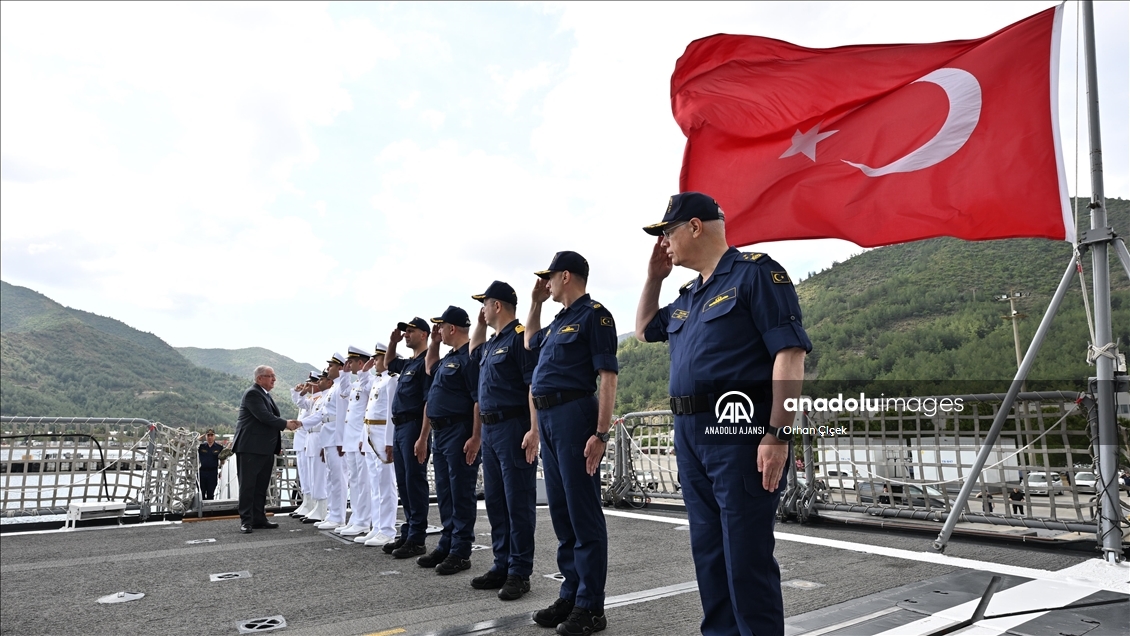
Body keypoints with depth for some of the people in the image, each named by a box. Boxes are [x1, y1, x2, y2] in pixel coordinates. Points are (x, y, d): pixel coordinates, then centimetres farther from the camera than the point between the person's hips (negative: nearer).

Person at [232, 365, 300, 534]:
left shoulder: (266, 395, 18)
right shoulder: (252, 393, -12)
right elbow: (264, 416, -22)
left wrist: (287, 424, 5)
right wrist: (285, 424, -17)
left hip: (266, 448, 9)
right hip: (250, 447, -9)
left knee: (261, 485, 12)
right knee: (248, 485, -2)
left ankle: (259, 518, 18)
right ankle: (246, 520, 2)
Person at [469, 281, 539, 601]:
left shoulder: (519, 337, -11)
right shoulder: (492, 343, 16)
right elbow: (474, 354, 40)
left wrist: (534, 430, -25)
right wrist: (480, 323, 24)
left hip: (514, 428, -10)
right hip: (490, 429, 10)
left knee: (518, 502, -2)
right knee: (495, 501, 14)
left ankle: (519, 572, 5)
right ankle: (502, 565, 23)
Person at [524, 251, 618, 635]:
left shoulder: (593, 315, -7)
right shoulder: (559, 321, 19)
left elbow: (608, 376, -15)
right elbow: (530, 343, 39)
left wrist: (601, 433, -22)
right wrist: (535, 302, 26)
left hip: (574, 413, -9)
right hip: (547, 417, 9)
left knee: (583, 512, -3)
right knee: (560, 512, 13)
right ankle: (571, 593, 23)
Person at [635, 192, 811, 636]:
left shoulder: (754, 272, -5)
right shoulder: (689, 296, 19)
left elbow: (789, 353, -14)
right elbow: (645, 329, 35)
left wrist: (777, 434, -22)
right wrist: (654, 275, 22)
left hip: (740, 432, -8)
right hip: (690, 434, 9)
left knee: (747, 558, -4)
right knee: (708, 553, 14)